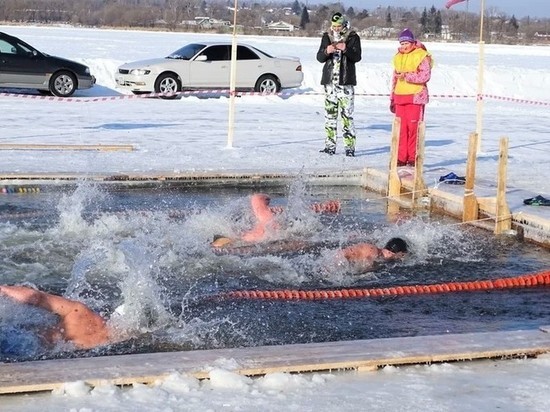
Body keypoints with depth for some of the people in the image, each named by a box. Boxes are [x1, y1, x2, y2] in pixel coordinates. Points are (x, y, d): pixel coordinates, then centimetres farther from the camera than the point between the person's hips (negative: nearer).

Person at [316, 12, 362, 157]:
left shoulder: (353, 37, 2)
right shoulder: (327, 37, 11)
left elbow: (357, 57, -6)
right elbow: (319, 58, 10)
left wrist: (346, 49, -23)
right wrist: (326, 51, -12)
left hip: (346, 81, -4)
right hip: (329, 81, 4)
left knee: (347, 115, -8)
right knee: (329, 114, 5)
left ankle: (350, 146, -7)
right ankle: (330, 145, 10)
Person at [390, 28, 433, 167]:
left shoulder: (422, 56, -5)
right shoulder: (398, 57, 17)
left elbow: (425, 76, -15)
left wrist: (407, 75, -22)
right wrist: (392, 98, 23)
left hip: (416, 97, -6)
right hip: (400, 97, 6)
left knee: (413, 127, -7)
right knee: (401, 128, 5)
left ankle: (413, 158, -1)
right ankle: (401, 158, 9)